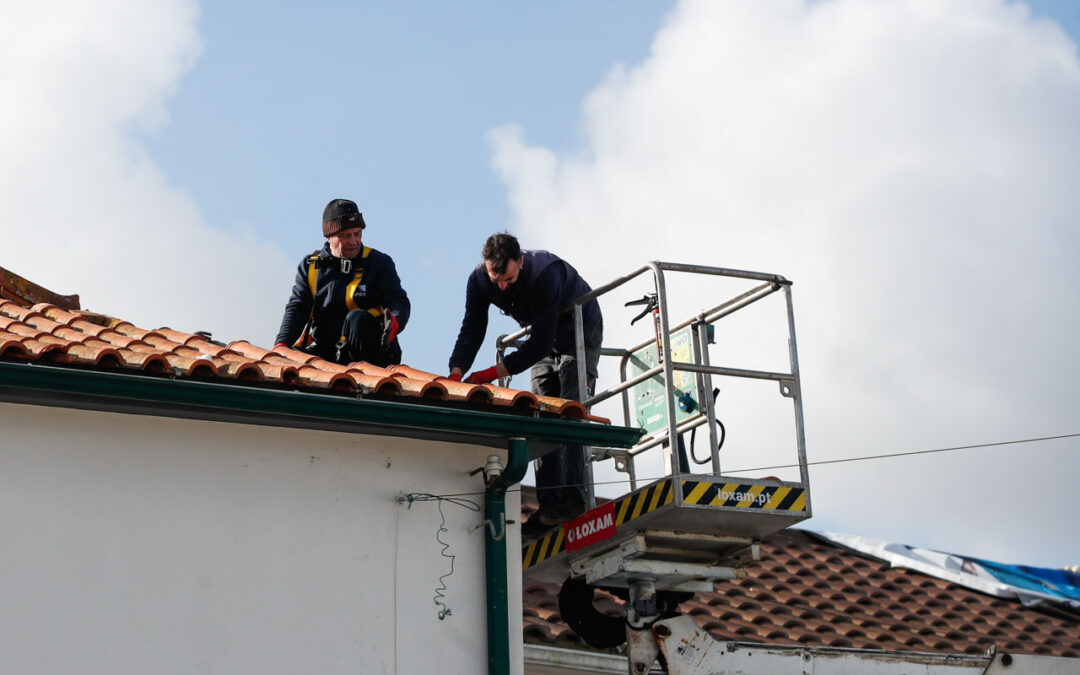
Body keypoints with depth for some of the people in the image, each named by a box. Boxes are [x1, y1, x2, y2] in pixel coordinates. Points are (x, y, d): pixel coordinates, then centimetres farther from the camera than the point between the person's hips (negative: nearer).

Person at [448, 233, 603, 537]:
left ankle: (572, 498, -25)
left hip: (580, 329, -6)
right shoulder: (479, 280, -18)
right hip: (545, 337, 6)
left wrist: (494, 372, -38)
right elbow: (472, 329, -14)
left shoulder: (545, 274, -37)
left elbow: (541, 342, -35)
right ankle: (549, 504, -9)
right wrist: (456, 371, -31)